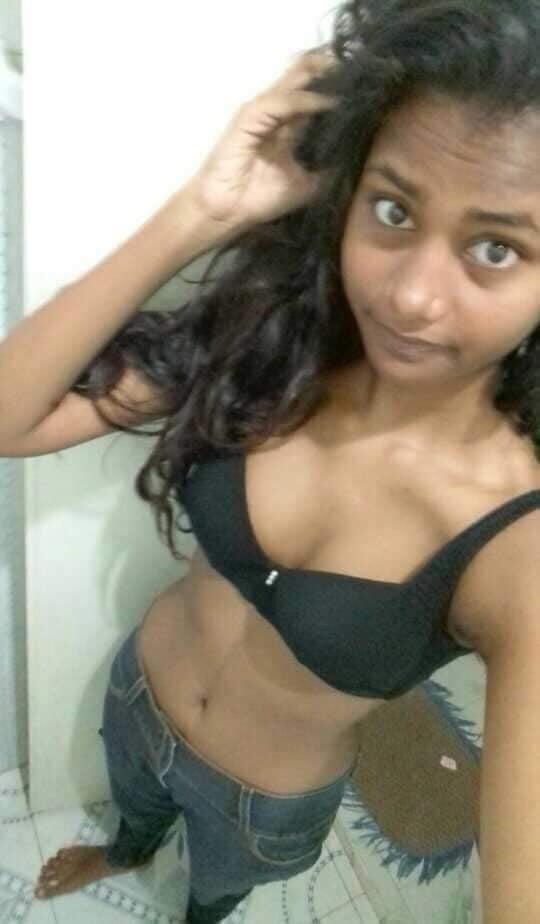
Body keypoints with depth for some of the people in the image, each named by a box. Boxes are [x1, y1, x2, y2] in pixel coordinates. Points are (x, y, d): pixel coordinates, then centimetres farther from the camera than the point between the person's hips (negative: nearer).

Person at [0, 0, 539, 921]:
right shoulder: (265, 339, -25)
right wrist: (198, 215, -38)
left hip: (268, 802, -2)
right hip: (136, 696, 3)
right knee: (133, 805, 37)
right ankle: (128, 850, 75)